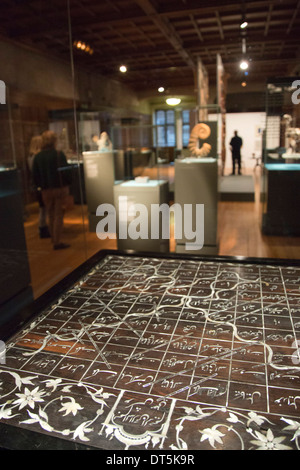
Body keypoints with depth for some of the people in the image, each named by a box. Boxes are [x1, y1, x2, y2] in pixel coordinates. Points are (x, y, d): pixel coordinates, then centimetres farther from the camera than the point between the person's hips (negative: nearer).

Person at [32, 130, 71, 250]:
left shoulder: (37, 157, 2)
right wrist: (67, 184, 0)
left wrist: (40, 186, 12)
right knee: (59, 216, 1)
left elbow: (35, 175, 2)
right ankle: (57, 242, 2)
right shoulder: (59, 155, -11)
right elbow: (65, 171, -12)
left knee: (51, 216, 15)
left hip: (46, 191, 4)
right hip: (60, 188, -4)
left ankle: (54, 240, 23)